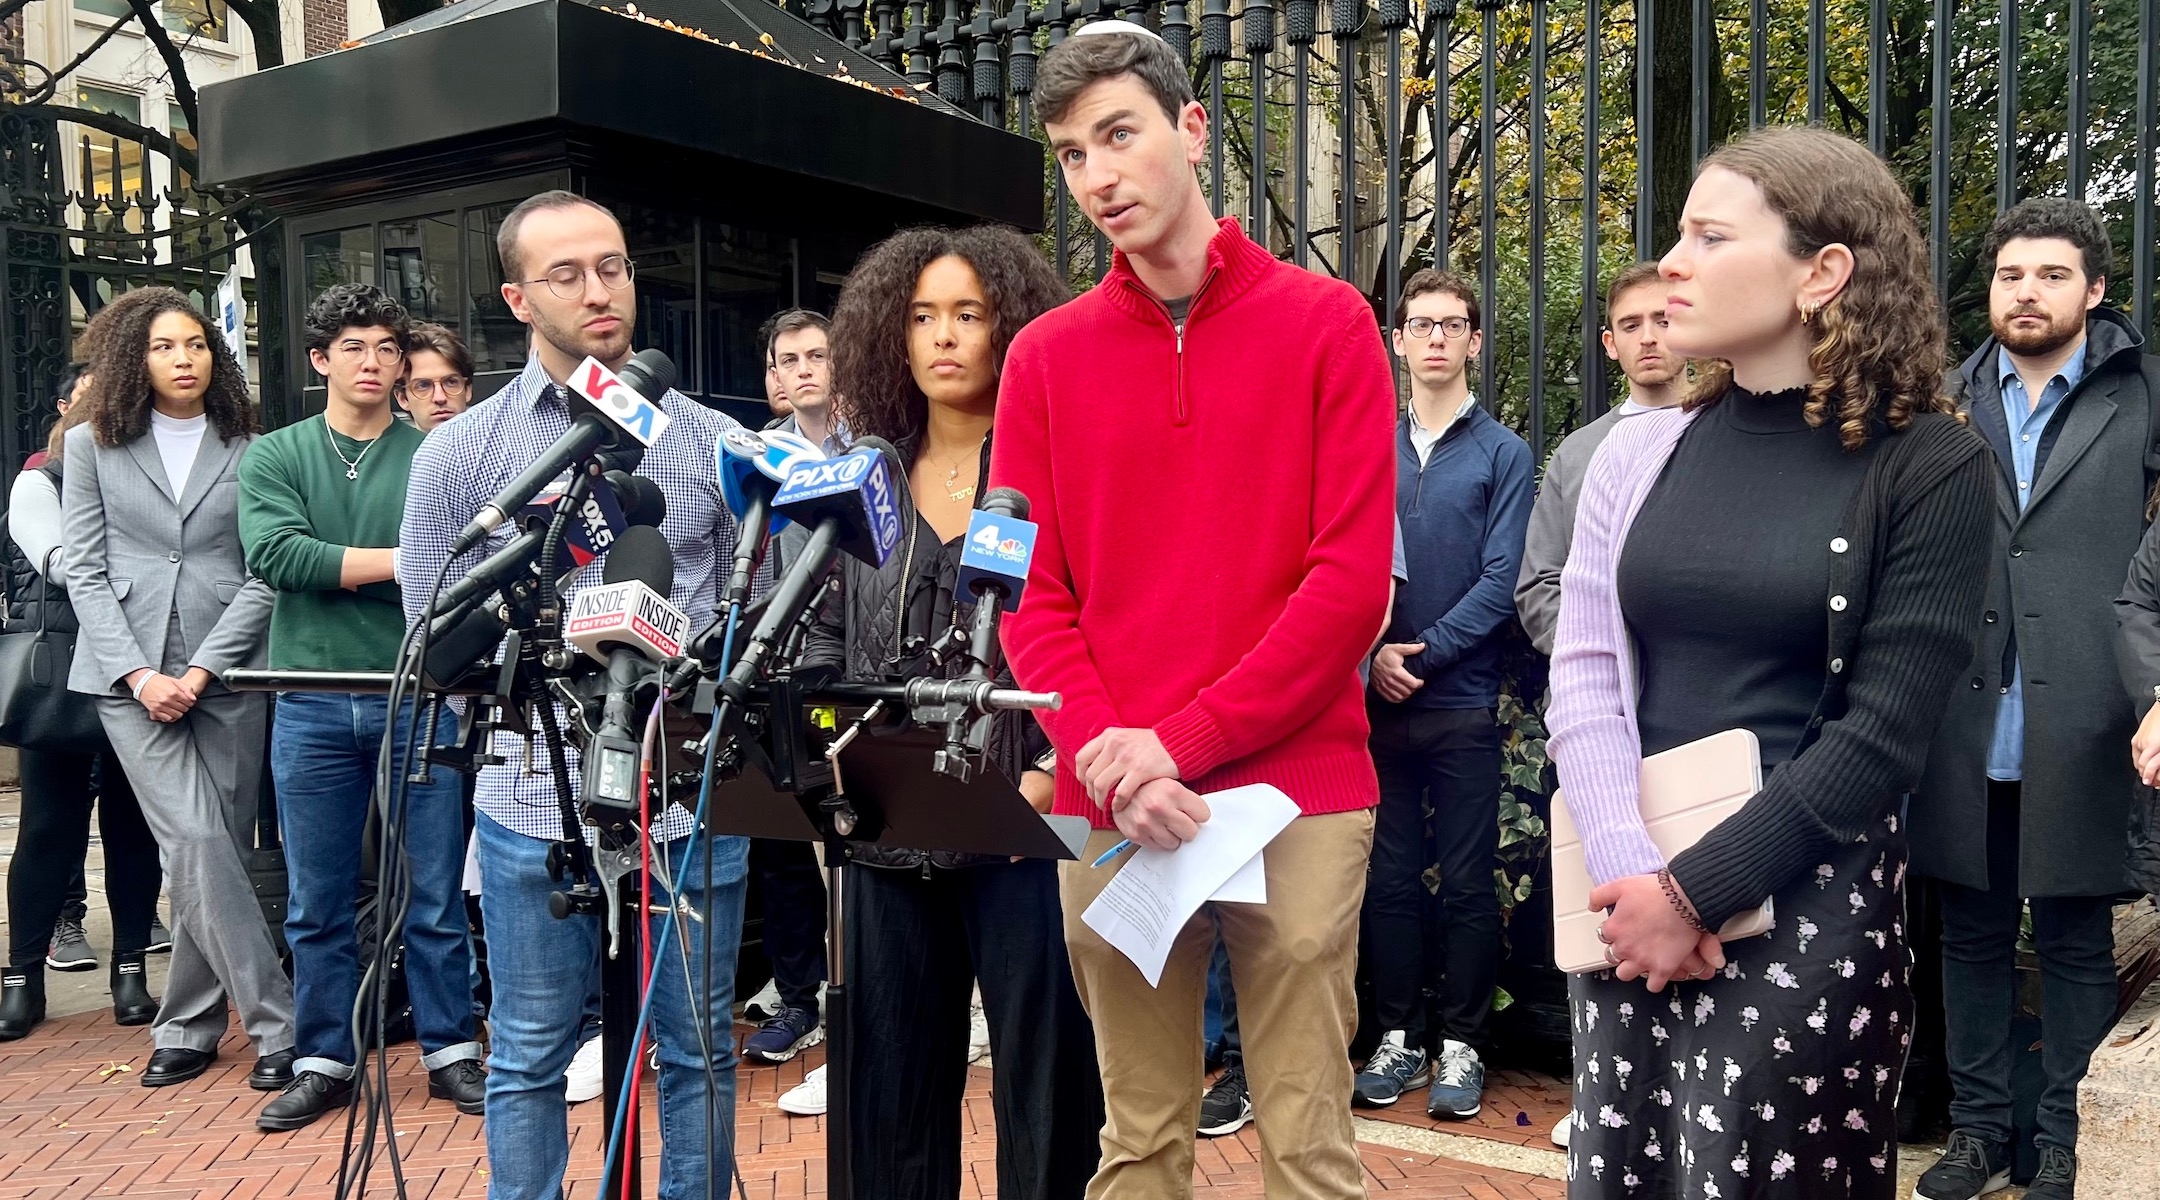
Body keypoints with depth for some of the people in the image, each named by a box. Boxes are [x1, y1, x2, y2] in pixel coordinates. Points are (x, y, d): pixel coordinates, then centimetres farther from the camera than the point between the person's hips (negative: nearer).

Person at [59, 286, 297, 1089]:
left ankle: (188, 1025, 19)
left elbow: (262, 574, 1)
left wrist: (202, 671, -8)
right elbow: (84, 571, 4)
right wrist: (141, 674, -8)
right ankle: (277, 1023, -5)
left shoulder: (249, 450, 6)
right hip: (132, 677, 0)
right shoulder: (92, 446, 9)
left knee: (217, 851, 3)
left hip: (227, 676, 1)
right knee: (197, 842, -11)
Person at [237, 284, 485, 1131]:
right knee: (317, 903, 9)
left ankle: (450, 1052, 19)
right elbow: (277, 555, -10)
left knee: (434, 896, 6)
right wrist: (403, 561, -14)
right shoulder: (274, 457, 7)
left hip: (420, 700, -1)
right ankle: (326, 1061, 23)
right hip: (313, 704, 1)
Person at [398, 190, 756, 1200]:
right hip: (536, 805, 0)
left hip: (694, 802, 1)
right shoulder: (460, 452, 2)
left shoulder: (714, 443, 4)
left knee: (700, 1053, 12)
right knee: (528, 1061, 12)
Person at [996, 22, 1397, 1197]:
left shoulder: (1327, 323, 1)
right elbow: (1030, 592, 4)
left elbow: (1351, 578, -6)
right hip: (1109, 809, 2)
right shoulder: (1045, 356, 8)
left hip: (1298, 795, -2)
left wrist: (1181, 739, -13)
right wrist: (1108, 758, -12)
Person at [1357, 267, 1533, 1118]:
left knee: (1467, 883, 4)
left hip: (1463, 701, -2)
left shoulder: (1503, 453, 1)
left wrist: (1423, 653, -12)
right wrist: (1372, 654, -11)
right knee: (1388, 878, 9)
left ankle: (1462, 1045, 17)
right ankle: (1398, 1037, 21)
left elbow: (1501, 578, -7)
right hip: (1377, 697, 2)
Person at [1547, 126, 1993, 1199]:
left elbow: (1884, 731, -11)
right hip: (1630, 896, 4)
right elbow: (1582, 677, 0)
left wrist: (1696, 888, -15)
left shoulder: (1927, 465, -5)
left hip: (1806, 902, -3)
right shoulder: (1640, 453, 5)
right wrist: (1630, 869, -15)